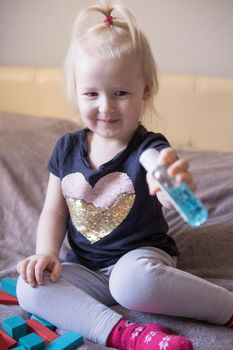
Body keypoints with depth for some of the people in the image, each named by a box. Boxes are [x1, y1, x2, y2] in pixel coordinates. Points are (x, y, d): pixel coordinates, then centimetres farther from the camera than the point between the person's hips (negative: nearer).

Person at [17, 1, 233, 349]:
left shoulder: (150, 148, -14)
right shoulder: (67, 149, 0)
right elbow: (54, 210, 7)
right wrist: (47, 252, -11)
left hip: (141, 255, -4)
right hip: (87, 268, 5)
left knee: (131, 281, -37)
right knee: (29, 286, -18)